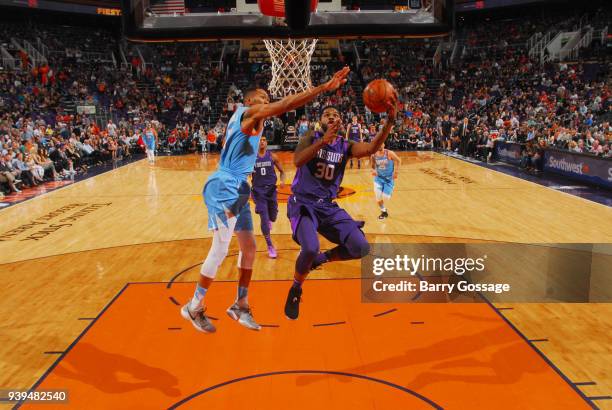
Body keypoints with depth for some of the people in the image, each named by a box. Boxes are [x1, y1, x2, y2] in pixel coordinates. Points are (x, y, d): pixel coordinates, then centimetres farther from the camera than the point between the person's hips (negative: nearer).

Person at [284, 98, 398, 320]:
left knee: (361, 248, -10)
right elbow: (297, 161, -24)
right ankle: (295, 290, 3)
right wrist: (323, 141, -37)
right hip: (303, 203, -4)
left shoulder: (346, 146, 4)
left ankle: (320, 258, 18)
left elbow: (371, 148, -16)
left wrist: (390, 121, -31)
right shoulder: (311, 138, -4)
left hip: (329, 206, 4)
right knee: (310, 249, -29)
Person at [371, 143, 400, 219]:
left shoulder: (389, 153, -14)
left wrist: (395, 172, -9)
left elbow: (398, 160, -2)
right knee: (378, 198, -6)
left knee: (385, 197, -5)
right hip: (378, 178, 2)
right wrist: (373, 170, -12)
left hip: (389, 178, -2)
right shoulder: (374, 155, -6)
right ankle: (383, 211, 21)